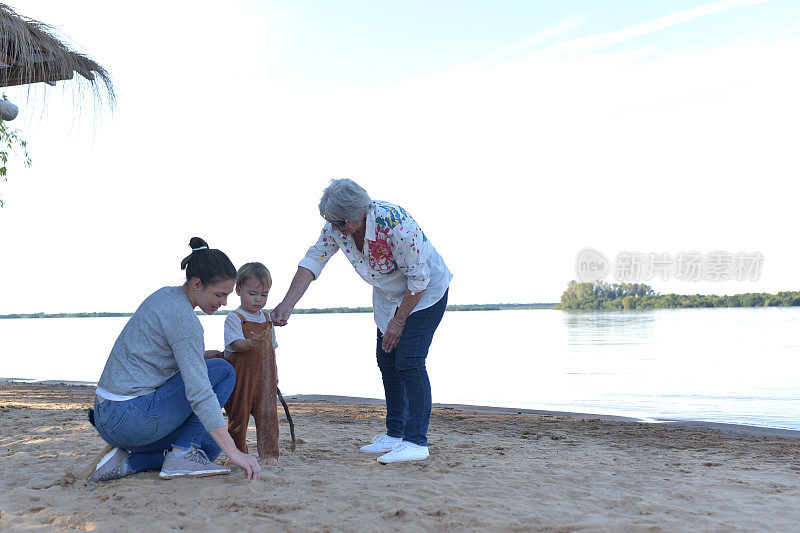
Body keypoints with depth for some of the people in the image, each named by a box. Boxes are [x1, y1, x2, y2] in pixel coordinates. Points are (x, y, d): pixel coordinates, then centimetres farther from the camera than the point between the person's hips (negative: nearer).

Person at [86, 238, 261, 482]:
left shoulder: (165, 296, 10)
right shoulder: (183, 318, -18)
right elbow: (198, 391, -25)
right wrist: (233, 452, -25)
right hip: (132, 420, -9)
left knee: (209, 447, 18)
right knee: (223, 371, -3)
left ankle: (126, 463, 6)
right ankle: (181, 454, -6)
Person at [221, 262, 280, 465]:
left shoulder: (267, 319, 13)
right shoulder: (234, 318, -5)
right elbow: (235, 344, -18)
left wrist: (274, 375, 18)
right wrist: (251, 343, -38)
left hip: (265, 379, 4)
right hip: (241, 377, -4)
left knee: (268, 414, -1)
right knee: (239, 414, 3)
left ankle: (269, 453, 7)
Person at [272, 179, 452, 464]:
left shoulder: (395, 223, -36)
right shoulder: (336, 227, -15)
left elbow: (419, 277, -28)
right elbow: (312, 261, -13)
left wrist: (399, 321, -20)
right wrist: (287, 304, -25)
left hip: (425, 290, -7)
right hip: (388, 295, 7)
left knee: (409, 360, -17)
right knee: (386, 361, 6)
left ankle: (416, 441, -13)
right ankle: (395, 434, 17)